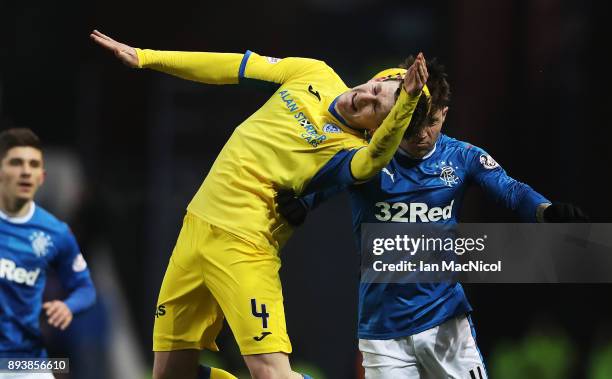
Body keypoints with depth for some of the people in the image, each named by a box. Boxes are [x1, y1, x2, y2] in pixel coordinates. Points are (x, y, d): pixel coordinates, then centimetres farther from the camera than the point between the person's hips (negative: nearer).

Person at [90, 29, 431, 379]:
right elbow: (235, 67, 13)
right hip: (198, 222, 7)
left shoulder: (349, 148, -15)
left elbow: (372, 162, -39)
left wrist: (406, 101, -54)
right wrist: (145, 58, 17)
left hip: (243, 243, -7)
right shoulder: (315, 73, 4)